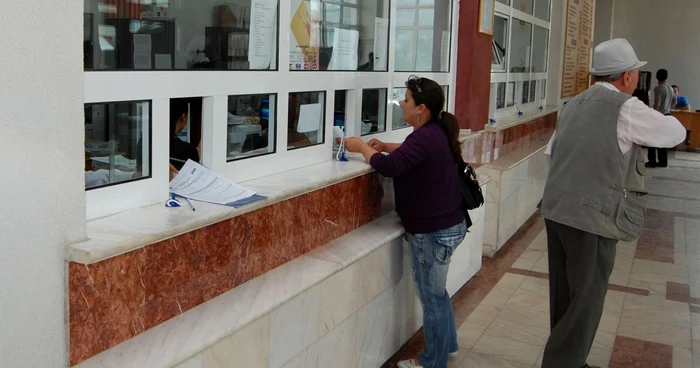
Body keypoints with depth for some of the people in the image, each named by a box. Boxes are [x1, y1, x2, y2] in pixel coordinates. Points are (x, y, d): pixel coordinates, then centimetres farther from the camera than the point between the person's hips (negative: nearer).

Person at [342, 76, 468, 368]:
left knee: (431, 296, 5)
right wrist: (385, 146, 11)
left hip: (433, 231, -10)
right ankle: (447, 345, 40)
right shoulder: (435, 132, 7)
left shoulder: (425, 137, -23)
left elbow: (389, 166, -32)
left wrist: (362, 147, -16)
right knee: (436, 290, 24)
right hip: (447, 224, 10)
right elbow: (413, 154, 25)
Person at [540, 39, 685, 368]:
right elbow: (676, 133, 3)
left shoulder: (574, 104, 12)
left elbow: (551, 151, 18)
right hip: (592, 217, -8)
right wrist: (654, 118, 21)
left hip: (555, 210, 8)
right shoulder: (626, 108, -10)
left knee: (565, 294, 17)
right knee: (586, 300, 4)